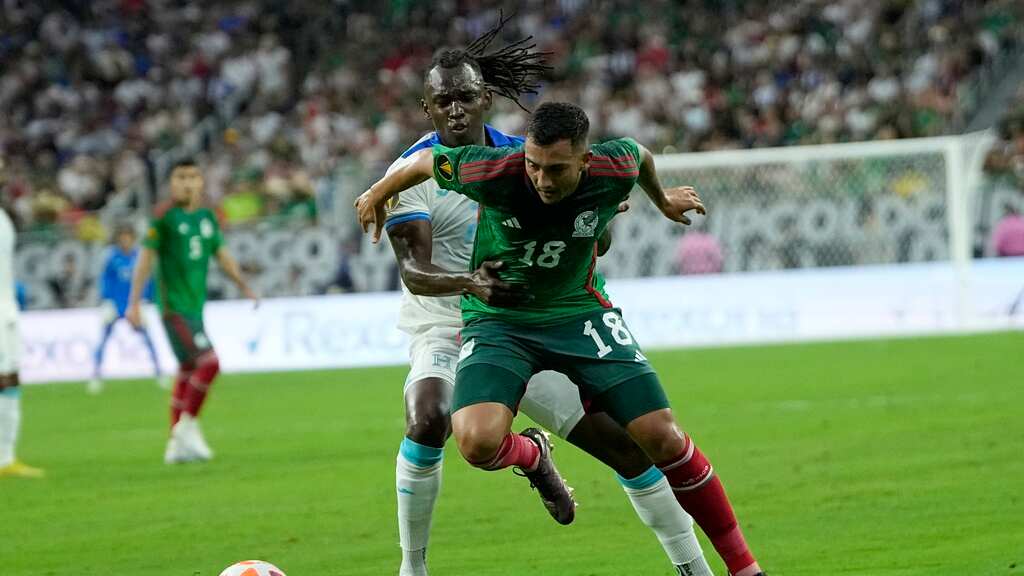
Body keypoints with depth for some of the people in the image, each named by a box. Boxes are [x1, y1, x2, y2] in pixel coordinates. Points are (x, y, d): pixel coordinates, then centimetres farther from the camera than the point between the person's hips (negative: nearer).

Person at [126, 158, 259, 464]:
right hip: (174, 307, -7)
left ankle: (176, 445, 18)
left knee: (188, 370, 11)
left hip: (195, 306, 7)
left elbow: (222, 254, 20)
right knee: (209, 362, -18)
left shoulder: (207, 217, 10)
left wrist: (245, 286, 15)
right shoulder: (165, 217, -9)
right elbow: (146, 258, -9)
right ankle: (187, 425, -4)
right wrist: (134, 302, -12)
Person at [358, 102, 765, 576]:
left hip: (580, 311, 1)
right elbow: (426, 161, -6)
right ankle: (531, 457, 13)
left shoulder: (613, 171, -20)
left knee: (662, 438, -9)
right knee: (477, 443, -27)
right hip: (497, 319, -1)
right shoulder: (492, 172, -27)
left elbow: (638, 155, 7)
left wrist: (663, 200, 28)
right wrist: (379, 193, 13)